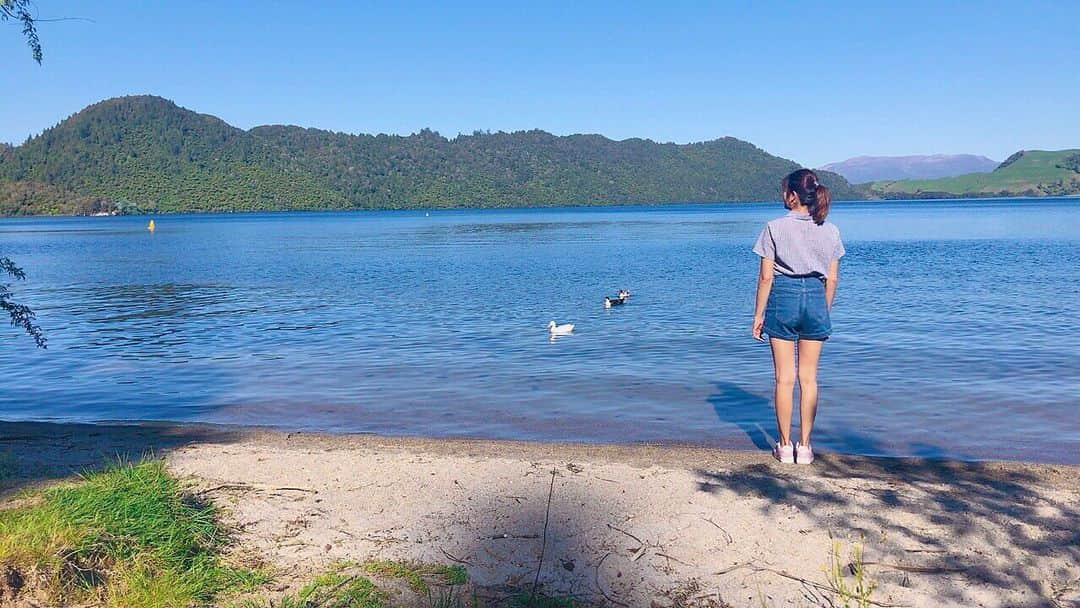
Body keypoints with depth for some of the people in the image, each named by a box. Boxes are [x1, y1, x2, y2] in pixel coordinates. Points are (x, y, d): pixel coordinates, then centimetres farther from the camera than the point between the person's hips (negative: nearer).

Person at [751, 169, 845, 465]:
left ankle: (785, 446, 12)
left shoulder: (775, 227, -6)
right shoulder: (830, 231, 4)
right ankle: (804, 446, 14)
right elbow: (832, 279, 6)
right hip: (815, 299, 3)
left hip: (783, 298, -2)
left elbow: (766, 277, -6)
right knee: (809, 377, 9)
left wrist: (758, 314, 1)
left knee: (785, 377, 5)